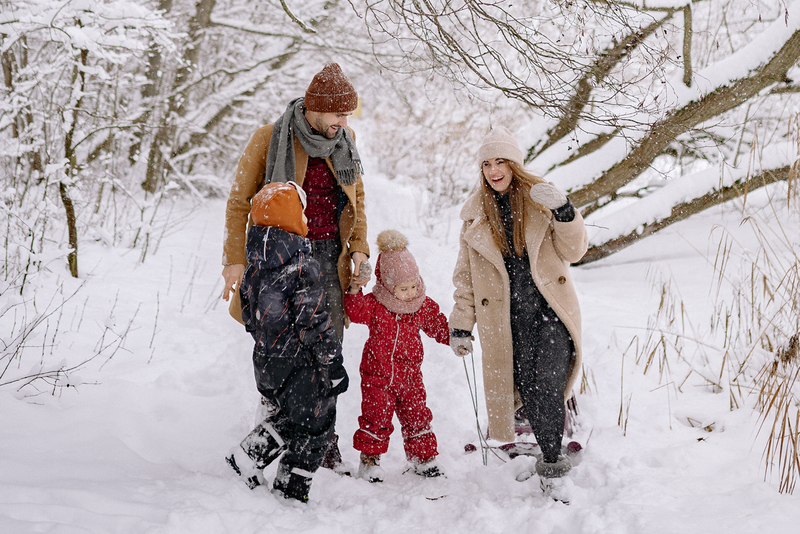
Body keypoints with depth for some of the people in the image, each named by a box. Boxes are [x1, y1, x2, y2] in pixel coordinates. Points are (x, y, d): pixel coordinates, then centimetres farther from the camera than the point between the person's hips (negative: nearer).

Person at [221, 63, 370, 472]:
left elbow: (356, 199, 19)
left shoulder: (344, 142, 7)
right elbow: (239, 203, -1)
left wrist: (359, 249, 7)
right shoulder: (269, 139, -7)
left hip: (330, 256, 4)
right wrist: (236, 260, -7)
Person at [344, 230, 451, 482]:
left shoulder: (424, 306, 1)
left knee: (417, 416, 9)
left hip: (409, 375, 3)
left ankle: (423, 457, 24)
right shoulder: (375, 305, -10)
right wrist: (355, 292, -37)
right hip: (377, 374, -3)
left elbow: (438, 326, 11)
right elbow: (357, 312, -23)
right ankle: (369, 458, 16)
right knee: (376, 418, 1)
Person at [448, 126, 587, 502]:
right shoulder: (476, 215, 9)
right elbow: (466, 275, 13)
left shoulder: (541, 200, 4)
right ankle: (553, 456, 16)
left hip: (551, 309, -2)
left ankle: (552, 468, -4)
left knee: (547, 386, -15)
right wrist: (460, 325, 9)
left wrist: (564, 212, -19)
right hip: (506, 318, 2)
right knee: (527, 389, -3)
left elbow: (573, 251, -2)